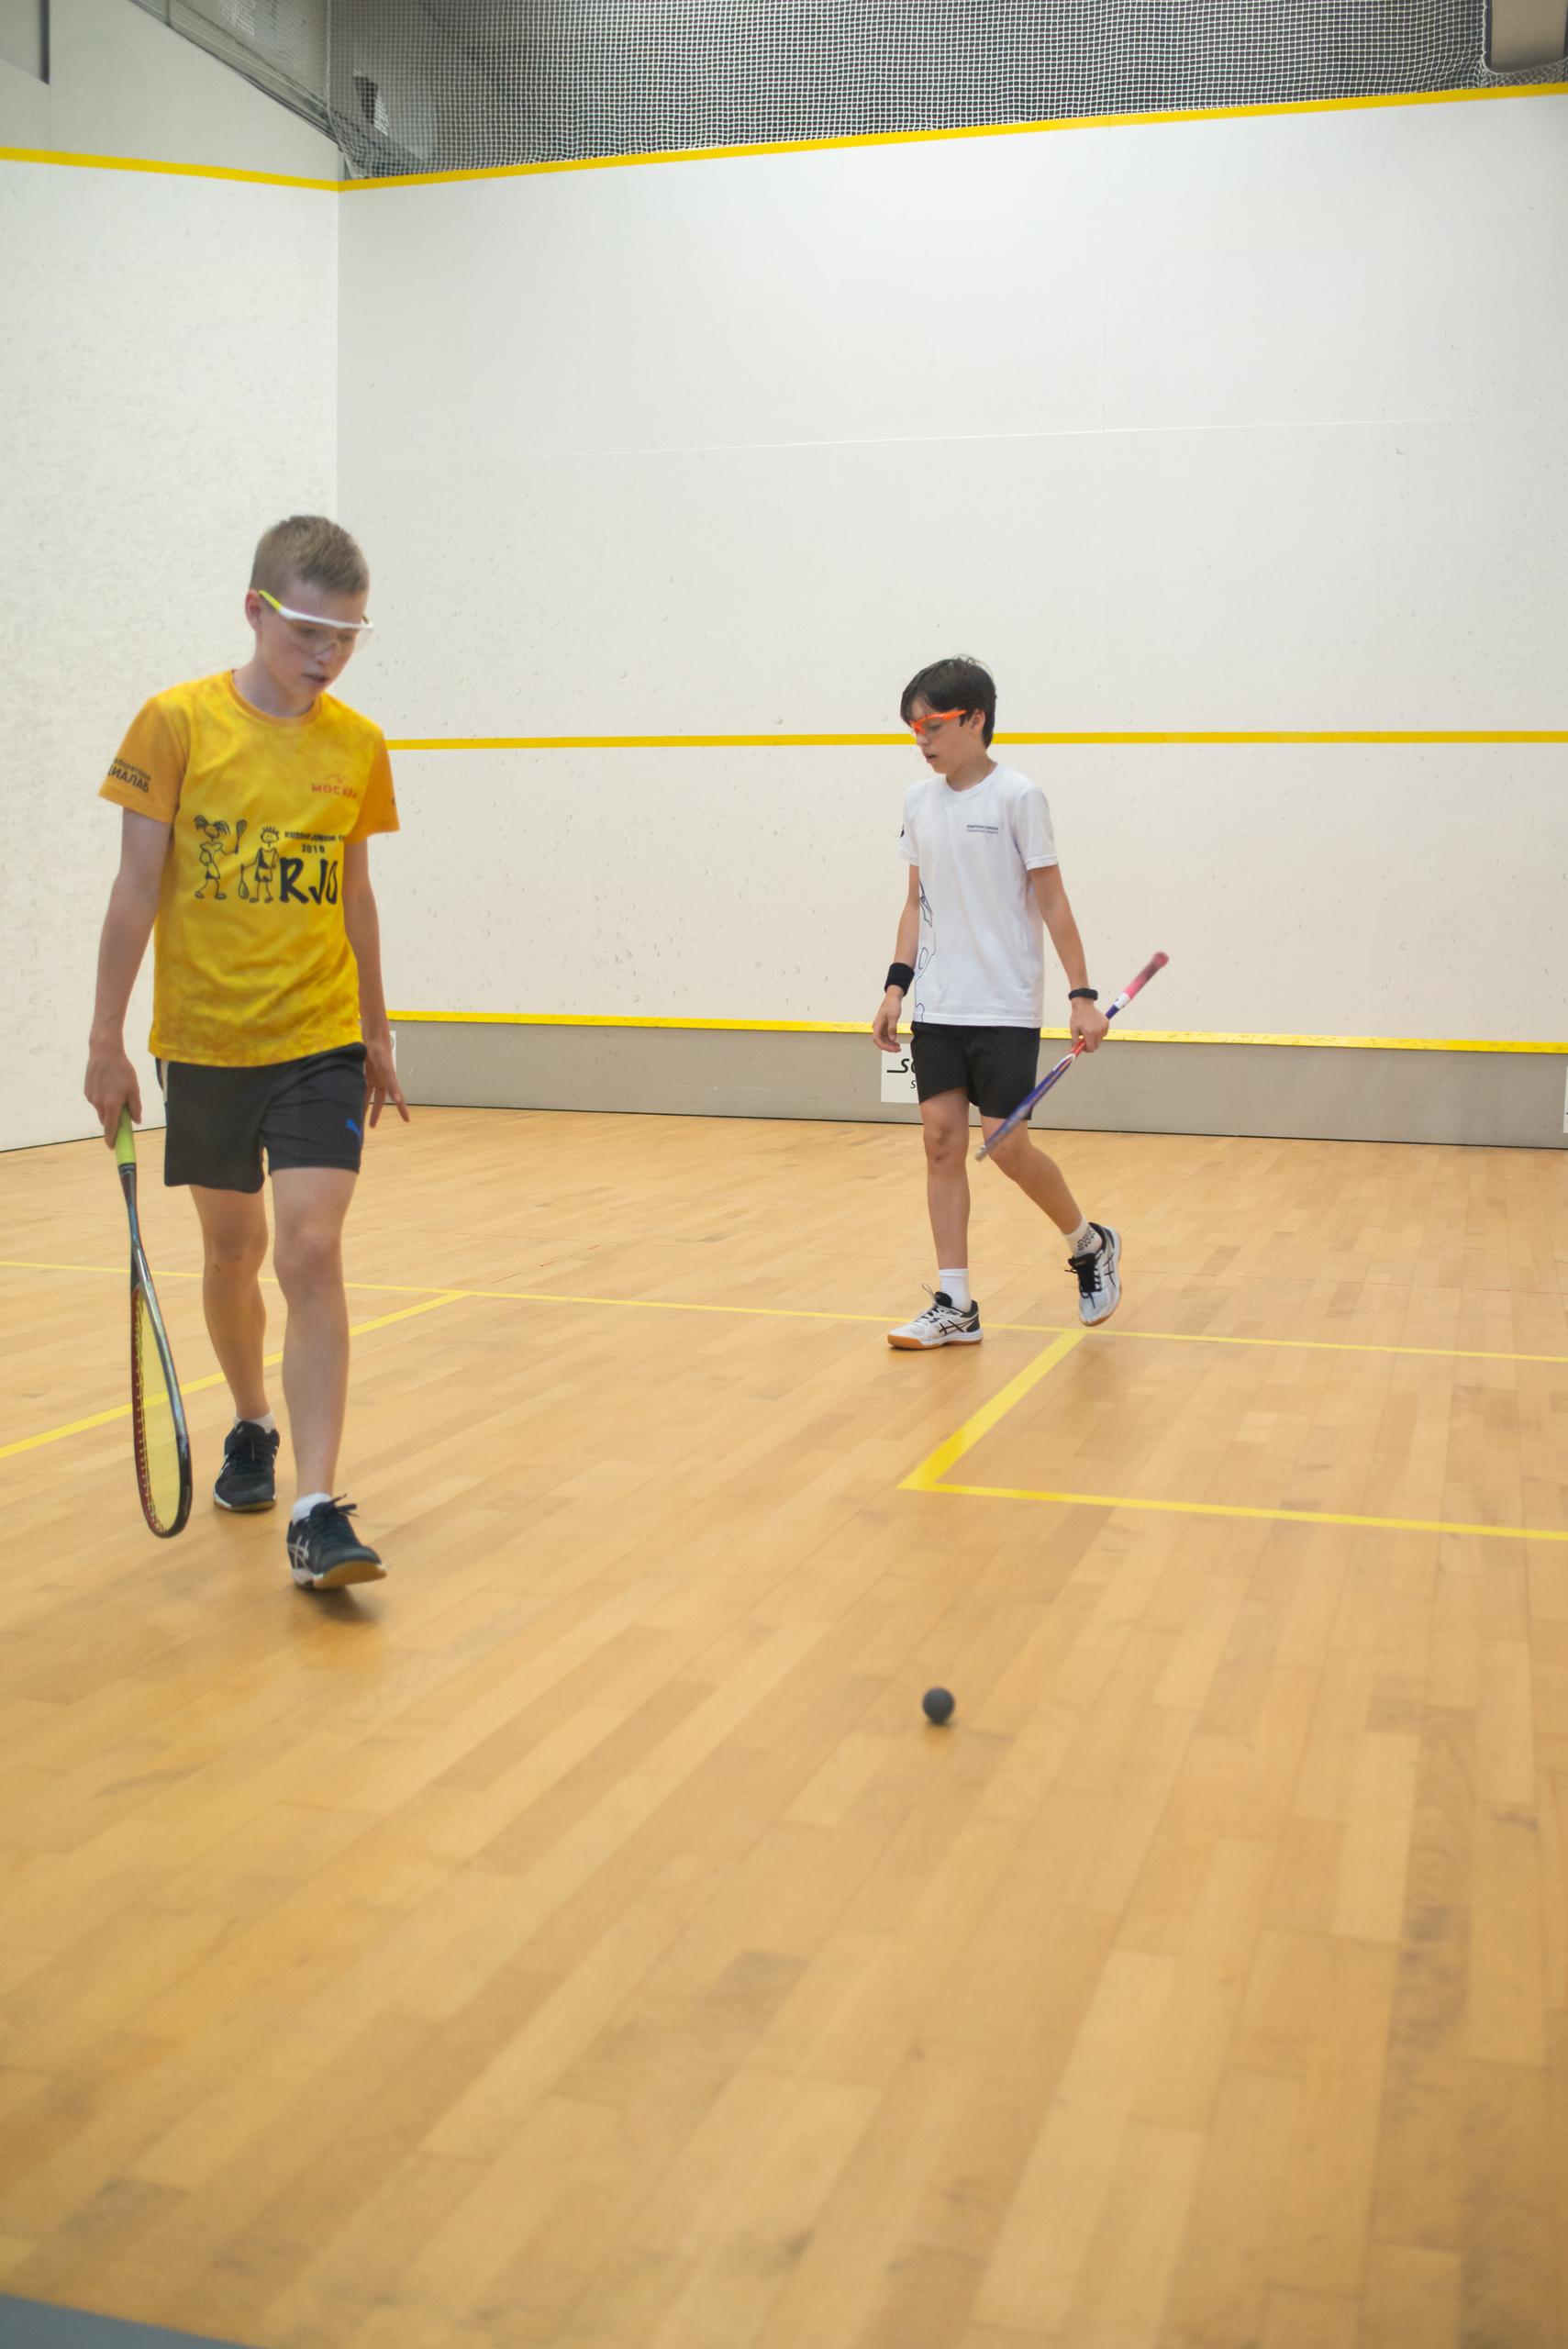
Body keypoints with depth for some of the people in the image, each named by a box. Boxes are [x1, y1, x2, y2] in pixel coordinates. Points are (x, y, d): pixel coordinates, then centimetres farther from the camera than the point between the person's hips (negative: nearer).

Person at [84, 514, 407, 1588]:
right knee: (232, 1250, 14)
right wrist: (107, 1037, -4)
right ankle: (252, 1429, 39)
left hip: (320, 1041, 0)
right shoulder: (177, 723, -5)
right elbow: (138, 887, -3)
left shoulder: (359, 746, 2)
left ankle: (317, 1512, -11)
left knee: (311, 1252, -11)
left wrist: (377, 1035, 16)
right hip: (203, 1043, 0)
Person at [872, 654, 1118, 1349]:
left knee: (1006, 1144, -8)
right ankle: (954, 1306, 6)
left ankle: (1090, 1245, 19)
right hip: (935, 1009, 5)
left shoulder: (1017, 797, -7)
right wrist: (897, 985, 6)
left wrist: (1081, 995, -12)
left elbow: (1051, 901, -7)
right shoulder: (918, 801, 9)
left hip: (1004, 1008, -5)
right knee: (941, 1141, 1)